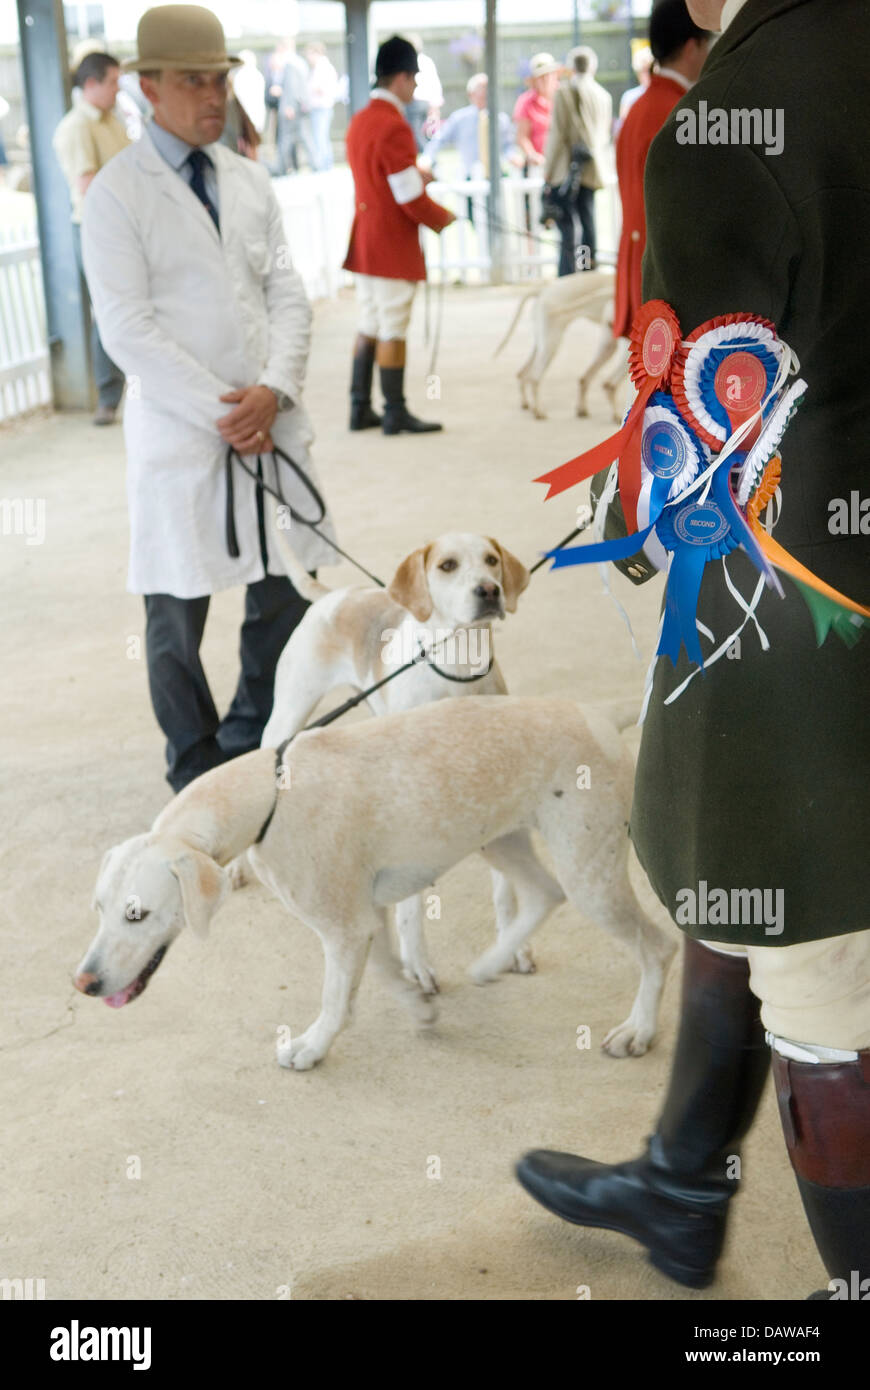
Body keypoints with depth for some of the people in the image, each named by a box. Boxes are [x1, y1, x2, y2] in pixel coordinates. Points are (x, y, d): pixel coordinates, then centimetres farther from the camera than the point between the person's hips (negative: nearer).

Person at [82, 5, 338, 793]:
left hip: (270, 422, 5)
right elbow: (127, 328, -11)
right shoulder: (117, 194, -4)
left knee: (287, 595, 8)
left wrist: (274, 390, -10)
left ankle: (254, 746, 28)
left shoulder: (250, 181, 12)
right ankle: (198, 777, 21)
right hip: (179, 433, -5)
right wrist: (221, 411, -15)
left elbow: (288, 294, 8)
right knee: (177, 615, 4)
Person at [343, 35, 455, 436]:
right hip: (393, 245, -9)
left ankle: (360, 408, 18)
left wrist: (415, 175, 14)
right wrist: (443, 219, -3)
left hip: (364, 241, 9)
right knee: (392, 331, -2)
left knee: (369, 325, 14)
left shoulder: (359, 121, 10)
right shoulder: (394, 127, -19)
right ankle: (395, 413, 4)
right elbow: (410, 199, -19)